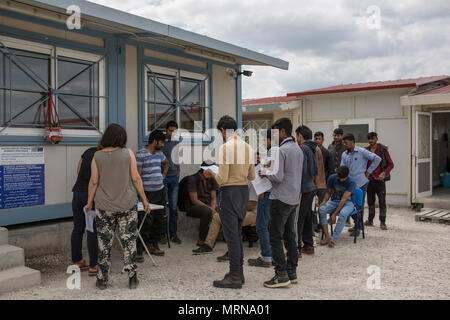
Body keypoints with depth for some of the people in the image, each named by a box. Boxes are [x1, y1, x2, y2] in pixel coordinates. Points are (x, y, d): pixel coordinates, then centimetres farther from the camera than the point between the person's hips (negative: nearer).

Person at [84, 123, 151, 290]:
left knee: (104, 242, 10)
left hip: (104, 206, 1)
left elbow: (94, 181, 0)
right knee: (129, 241, 8)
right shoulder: (128, 153, -4)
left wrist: (89, 202, 12)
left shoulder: (97, 156, -1)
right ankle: (132, 278, 13)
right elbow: (135, 179, -4)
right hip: (127, 205, 0)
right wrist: (144, 200, 4)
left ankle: (102, 280, 17)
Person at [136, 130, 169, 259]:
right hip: (147, 193, -8)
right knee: (145, 222, -9)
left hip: (160, 191, 8)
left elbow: (166, 163, 36)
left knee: (159, 220, 13)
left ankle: (153, 245, 26)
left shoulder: (159, 153, 13)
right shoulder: (141, 154, -9)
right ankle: (138, 250, 0)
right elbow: (137, 174, -13)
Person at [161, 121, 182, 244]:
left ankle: (173, 234, 12)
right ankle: (162, 233, 6)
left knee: (174, 207, 5)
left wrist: (178, 171, 7)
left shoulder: (177, 143, 10)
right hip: (162, 177, -3)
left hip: (174, 178, 3)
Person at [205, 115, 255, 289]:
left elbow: (222, 179, -18)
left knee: (231, 235, -1)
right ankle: (239, 272, 26)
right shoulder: (247, 147, 8)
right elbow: (251, 176, 11)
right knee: (238, 234, 17)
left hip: (229, 192, -8)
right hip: (244, 191, 8)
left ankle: (235, 277, 6)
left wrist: (212, 173, 1)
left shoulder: (225, 147, -15)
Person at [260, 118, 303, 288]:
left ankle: (281, 275, -1)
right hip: (294, 198, 9)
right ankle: (292, 272, 20)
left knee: (275, 237, -2)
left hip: (281, 199, -9)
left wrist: (265, 172, -3)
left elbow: (278, 176, -21)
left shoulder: (279, 150, -15)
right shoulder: (298, 149, 12)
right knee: (290, 235, 14)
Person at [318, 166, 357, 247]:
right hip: (334, 201, 4)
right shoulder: (332, 178, -6)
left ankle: (333, 239, -38)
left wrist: (334, 214, -28)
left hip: (347, 203, -3)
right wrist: (324, 201, -14)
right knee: (321, 209, -28)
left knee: (343, 213, -39)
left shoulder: (351, 182, -19)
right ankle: (327, 236, -28)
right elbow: (328, 192, 9)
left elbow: (344, 199, -24)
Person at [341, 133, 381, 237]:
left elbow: (377, 159, -7)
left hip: (361, 183, -6)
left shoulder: (362, 152, -6)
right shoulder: (344, 154, 11)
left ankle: (358, 228, 6)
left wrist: (368, 171, -5)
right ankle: (357, 224, 26)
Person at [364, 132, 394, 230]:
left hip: (379, 180, -4)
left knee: (382, 202, -4)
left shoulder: (383, 150, -4)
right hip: (369, 180, 5)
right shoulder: (366, 150, 9)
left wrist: (384, 173, -19)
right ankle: (370, 220, 23)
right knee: (370, 201, 12)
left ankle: (382, 222, 2)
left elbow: (391, 164, -3)